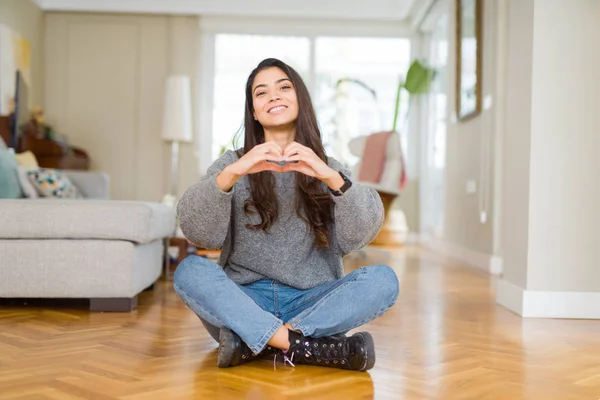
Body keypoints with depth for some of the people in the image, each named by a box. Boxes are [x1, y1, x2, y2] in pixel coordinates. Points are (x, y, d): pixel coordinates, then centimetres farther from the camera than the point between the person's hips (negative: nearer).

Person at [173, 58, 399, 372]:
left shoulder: (327, 168, 9)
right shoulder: (233, 163, 7)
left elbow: (357, 237, -9)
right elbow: (198, 232, -11)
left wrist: (332, 177, -26)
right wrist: (231, 174, -27)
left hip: (310, 302, 1)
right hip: (243, 302, -1)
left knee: (383, 279, -22)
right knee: (190, 271, -26)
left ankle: (253, 341, -25)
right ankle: (309, 348, -30)